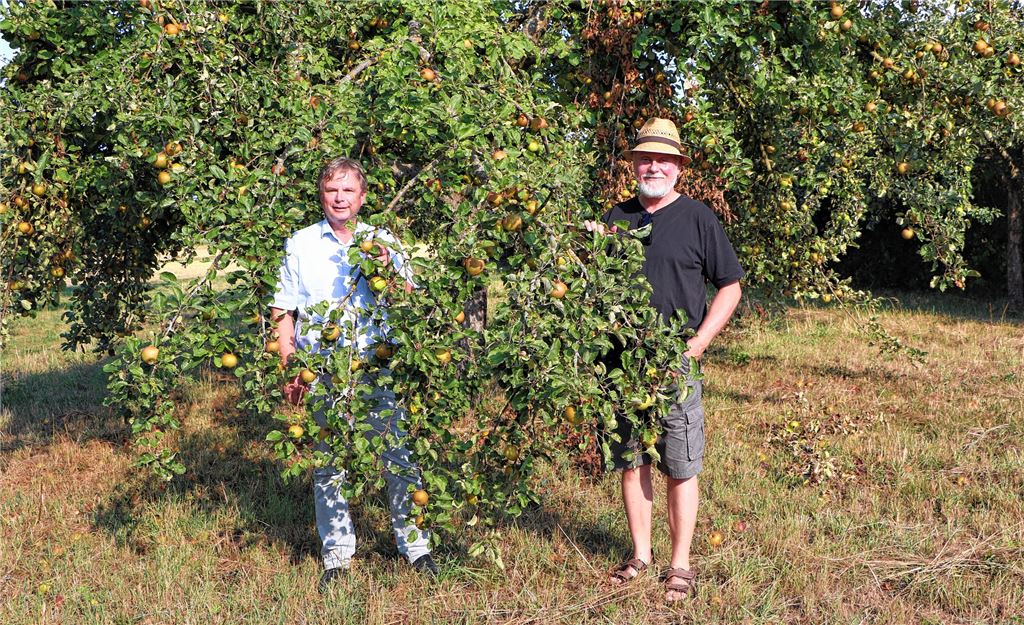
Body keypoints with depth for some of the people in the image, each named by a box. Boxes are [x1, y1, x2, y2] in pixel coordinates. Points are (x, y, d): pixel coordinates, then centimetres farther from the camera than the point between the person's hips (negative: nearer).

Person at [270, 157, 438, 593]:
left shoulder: (383, 242, 9)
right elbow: (283, 312, 8)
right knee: (328, 463, 6)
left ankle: (416, 547, 11)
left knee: (398, 457, -1)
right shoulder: (300, 245, 8)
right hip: (323, 372, 0)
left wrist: (387, 270, -14)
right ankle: (336, 558, 16)